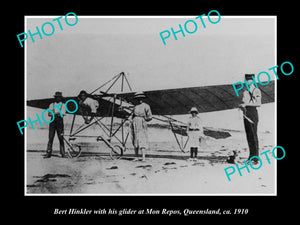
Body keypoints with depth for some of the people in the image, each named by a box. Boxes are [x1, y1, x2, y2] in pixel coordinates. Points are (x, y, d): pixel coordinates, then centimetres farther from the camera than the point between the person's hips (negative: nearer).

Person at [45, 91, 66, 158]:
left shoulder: (63, 105, 8)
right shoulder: (52, 105, 13)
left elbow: (62, 113, -7)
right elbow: (49, 113, 0)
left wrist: (54, 114, -18)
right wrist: (57, 114, -17)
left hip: (60, 122, -1)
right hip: (53, 121, 1)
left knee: (61, 139, -2)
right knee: (50, 138, -4)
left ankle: (63, 154, 3)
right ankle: (48, 153, -3)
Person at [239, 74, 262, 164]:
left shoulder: (257, 91, -3)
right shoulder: (245, 92, 16)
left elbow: (259, 103, -12)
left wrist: (247, 104, -19)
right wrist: (242, 107, -3)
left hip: (253, 113, -6)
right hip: (246, 113, 6)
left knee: (254, 135, -9)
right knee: (248, 135, 7)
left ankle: (256, 157, -7)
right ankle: (251, 155, 13)